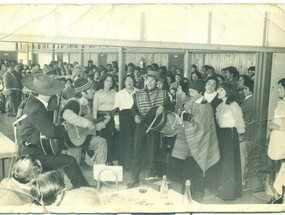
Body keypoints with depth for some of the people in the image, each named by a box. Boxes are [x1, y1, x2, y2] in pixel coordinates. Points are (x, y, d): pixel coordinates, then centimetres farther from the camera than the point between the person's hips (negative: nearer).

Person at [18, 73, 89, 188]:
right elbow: (51, 132, -28)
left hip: (32, 148, 10)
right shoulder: (36, 109, -28)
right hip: (34, 153, -10)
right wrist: (66, 128, -12)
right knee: (70, 161, -12)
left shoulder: (32, 101, 3)